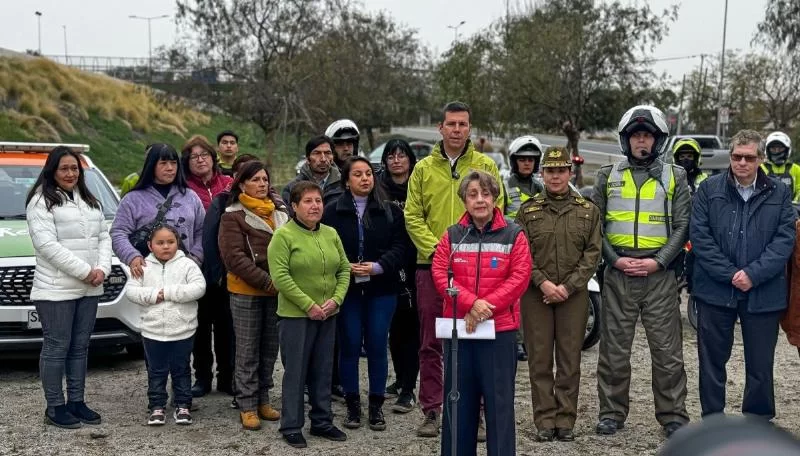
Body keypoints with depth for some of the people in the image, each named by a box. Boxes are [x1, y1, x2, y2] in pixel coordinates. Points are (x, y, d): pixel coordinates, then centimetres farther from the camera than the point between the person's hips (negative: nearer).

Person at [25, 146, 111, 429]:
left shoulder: (90, 201, 16)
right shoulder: (41, 202, -7)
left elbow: (104, 238, 13)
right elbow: (47, 244, -16)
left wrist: (102, 268, -6)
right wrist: (85, 271, -18)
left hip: (89, 289, 7)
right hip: (55, 290, -7)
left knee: (80, 347, 12)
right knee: (56, 348, -1)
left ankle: (77, 402, 20)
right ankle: (55, 408, 6)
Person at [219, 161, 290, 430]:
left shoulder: (280, 214, 13)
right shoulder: (233, 216, -5)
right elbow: (234, 257, -13)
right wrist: (266, 281, -17)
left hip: (276, 291, 5)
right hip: (246, 292, -5)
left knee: (270, 348, 10)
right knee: (248, 351, -1)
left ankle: (263, 400, 21)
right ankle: (247, 406, 6)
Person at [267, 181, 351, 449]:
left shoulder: (331, 234, 9)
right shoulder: (283, 235, -9)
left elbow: (344, 269, 11)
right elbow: (280, 276, -16)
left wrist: (336, 299, -5)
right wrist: (308, 305, -17)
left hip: (328, 315, 5)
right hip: (295, 315, -5)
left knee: (323, 371, 12)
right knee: (295, 372, 2)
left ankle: (322, 422, 25)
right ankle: (291, 427, 13)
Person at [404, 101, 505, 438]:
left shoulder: (486, 166, 5)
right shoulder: (424, 168, 8)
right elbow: (412, 216, 3)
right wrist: (435, 249, -11)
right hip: (431, 265, 1)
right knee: (431, 343, 6)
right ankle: (431, 411, 14)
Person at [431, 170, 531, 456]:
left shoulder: (513, 235, 1)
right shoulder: (452, 236, 7)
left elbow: (519, 277, -7)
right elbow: (440, 274, -3)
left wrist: (485, 305, -16)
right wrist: (471, 303, -17)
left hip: (500, 328, -2)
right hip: (458, 328, 2)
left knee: (499, 399, 1)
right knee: (459, 398, 9)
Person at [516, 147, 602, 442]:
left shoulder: (588, 210, 7)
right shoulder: (528, 210, 6)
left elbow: (593, 253, 1)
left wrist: (568, 286, -9)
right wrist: (543, 283, -12)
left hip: (574, 294, 0)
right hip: (536, 293, 0)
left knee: (570, 360, 3)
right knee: (540, 359, 2)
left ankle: (566, 420, 11)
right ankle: (544, 420, 9)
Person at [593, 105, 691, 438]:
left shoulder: (674, 176, 7)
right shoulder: (608, 176, 8)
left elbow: (682, 226, 3)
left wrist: (658, 261, -9)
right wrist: (615, 259, -7)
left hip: (659, 274, -1)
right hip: (618, 273, 1)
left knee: (667, 350, 2)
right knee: (614, 349, 6)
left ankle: (673, 416, 12)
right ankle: (612, 413, 16)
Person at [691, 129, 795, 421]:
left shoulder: (779, 193, 4)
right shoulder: (709, 189, 2)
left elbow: (784, 240, -3)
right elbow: (700, 237, -5)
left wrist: (753, 274, -15)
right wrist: (730, 274, -13)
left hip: (764, 294, 0)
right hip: (715, 290, 0)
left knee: (761, 364, 8)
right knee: (712, 359, 9)